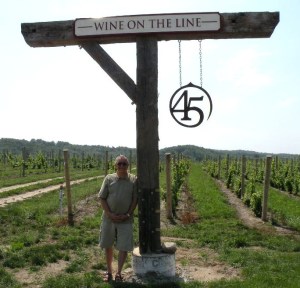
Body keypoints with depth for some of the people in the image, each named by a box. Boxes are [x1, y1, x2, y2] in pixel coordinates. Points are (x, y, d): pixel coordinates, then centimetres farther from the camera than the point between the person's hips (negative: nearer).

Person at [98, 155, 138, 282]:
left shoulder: (134, 180, -1)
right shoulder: (109, 178, 0)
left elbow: (135, 199, -2)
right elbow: (102, 198, 0)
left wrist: (127, 215, -11)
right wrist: (110, 214, -10)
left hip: (126, 220, -1)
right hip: (108, 218, 2)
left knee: (124, 247, 0)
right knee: (108, 245, 12)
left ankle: (119, 273, 16)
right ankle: (109, 271, 30)